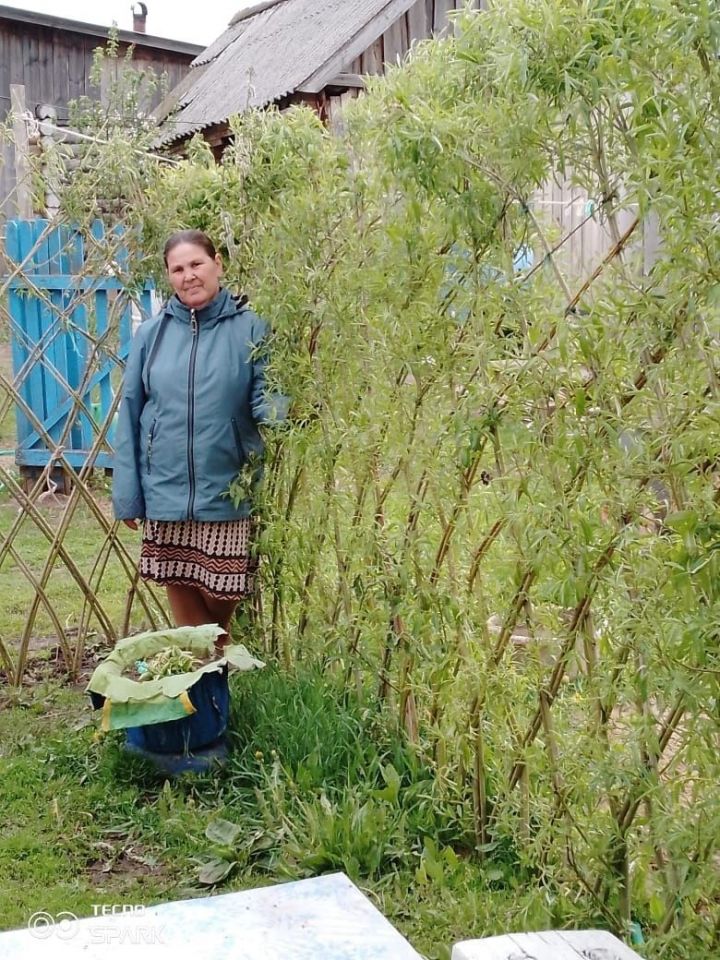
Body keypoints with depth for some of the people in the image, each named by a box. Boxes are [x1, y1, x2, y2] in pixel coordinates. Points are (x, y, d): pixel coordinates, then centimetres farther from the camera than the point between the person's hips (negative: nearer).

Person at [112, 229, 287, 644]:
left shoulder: (251, 329, -2)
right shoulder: (151, 333, 4)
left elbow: (266, 400, -3)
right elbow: (130, 415, 5)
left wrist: (282, 408, -28)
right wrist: (127, 494, 2)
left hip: (227, 496, -2)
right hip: (166, 495, 2)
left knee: (220, 607, 7)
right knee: (186, 614, 12)